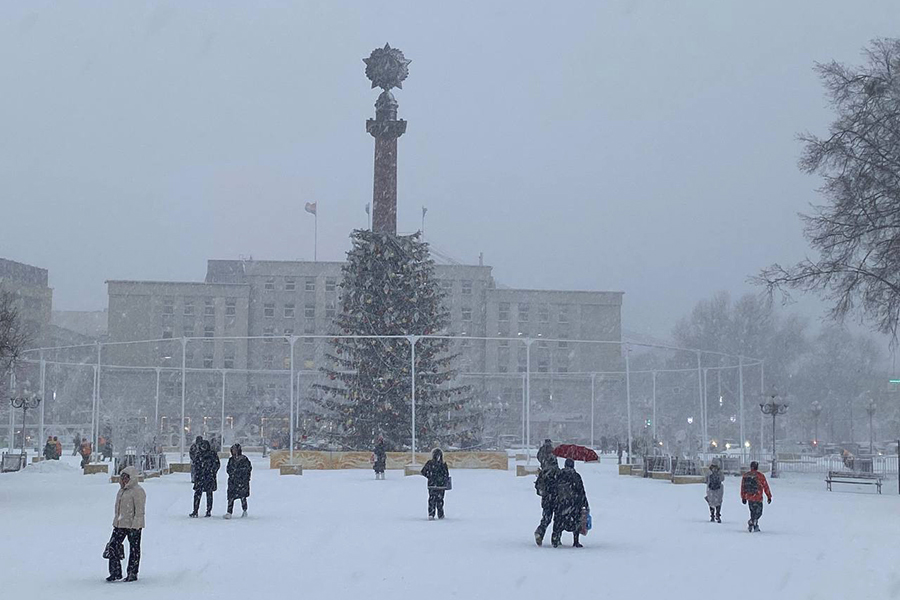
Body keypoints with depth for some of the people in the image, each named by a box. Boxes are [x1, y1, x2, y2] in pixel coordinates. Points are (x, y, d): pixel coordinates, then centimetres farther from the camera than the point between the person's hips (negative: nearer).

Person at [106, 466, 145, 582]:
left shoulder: (137, 491, -13)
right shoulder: (121, 490, 14)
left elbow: (139, 510, -16)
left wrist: (135, 526, -20)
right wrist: (116, 521, 19)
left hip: (133, 525, -8)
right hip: (119, 524, 8)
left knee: (134, 549, 4)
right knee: (113, 546, 1)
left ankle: (132, 573, 14)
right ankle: (116, 572, 9)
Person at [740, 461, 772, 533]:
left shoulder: (745, 475, 5)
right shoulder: (760, 476, -10)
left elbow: (742, 487, 11)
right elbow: (765, 487, -4)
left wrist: (743, 497, 20)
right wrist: (769, 496, 5)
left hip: (749, 497, 5)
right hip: (757, 498, -5)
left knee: (753, 512, 17)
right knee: (758, 512, 1)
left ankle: (755, 526, 17)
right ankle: (751, 522, -21)